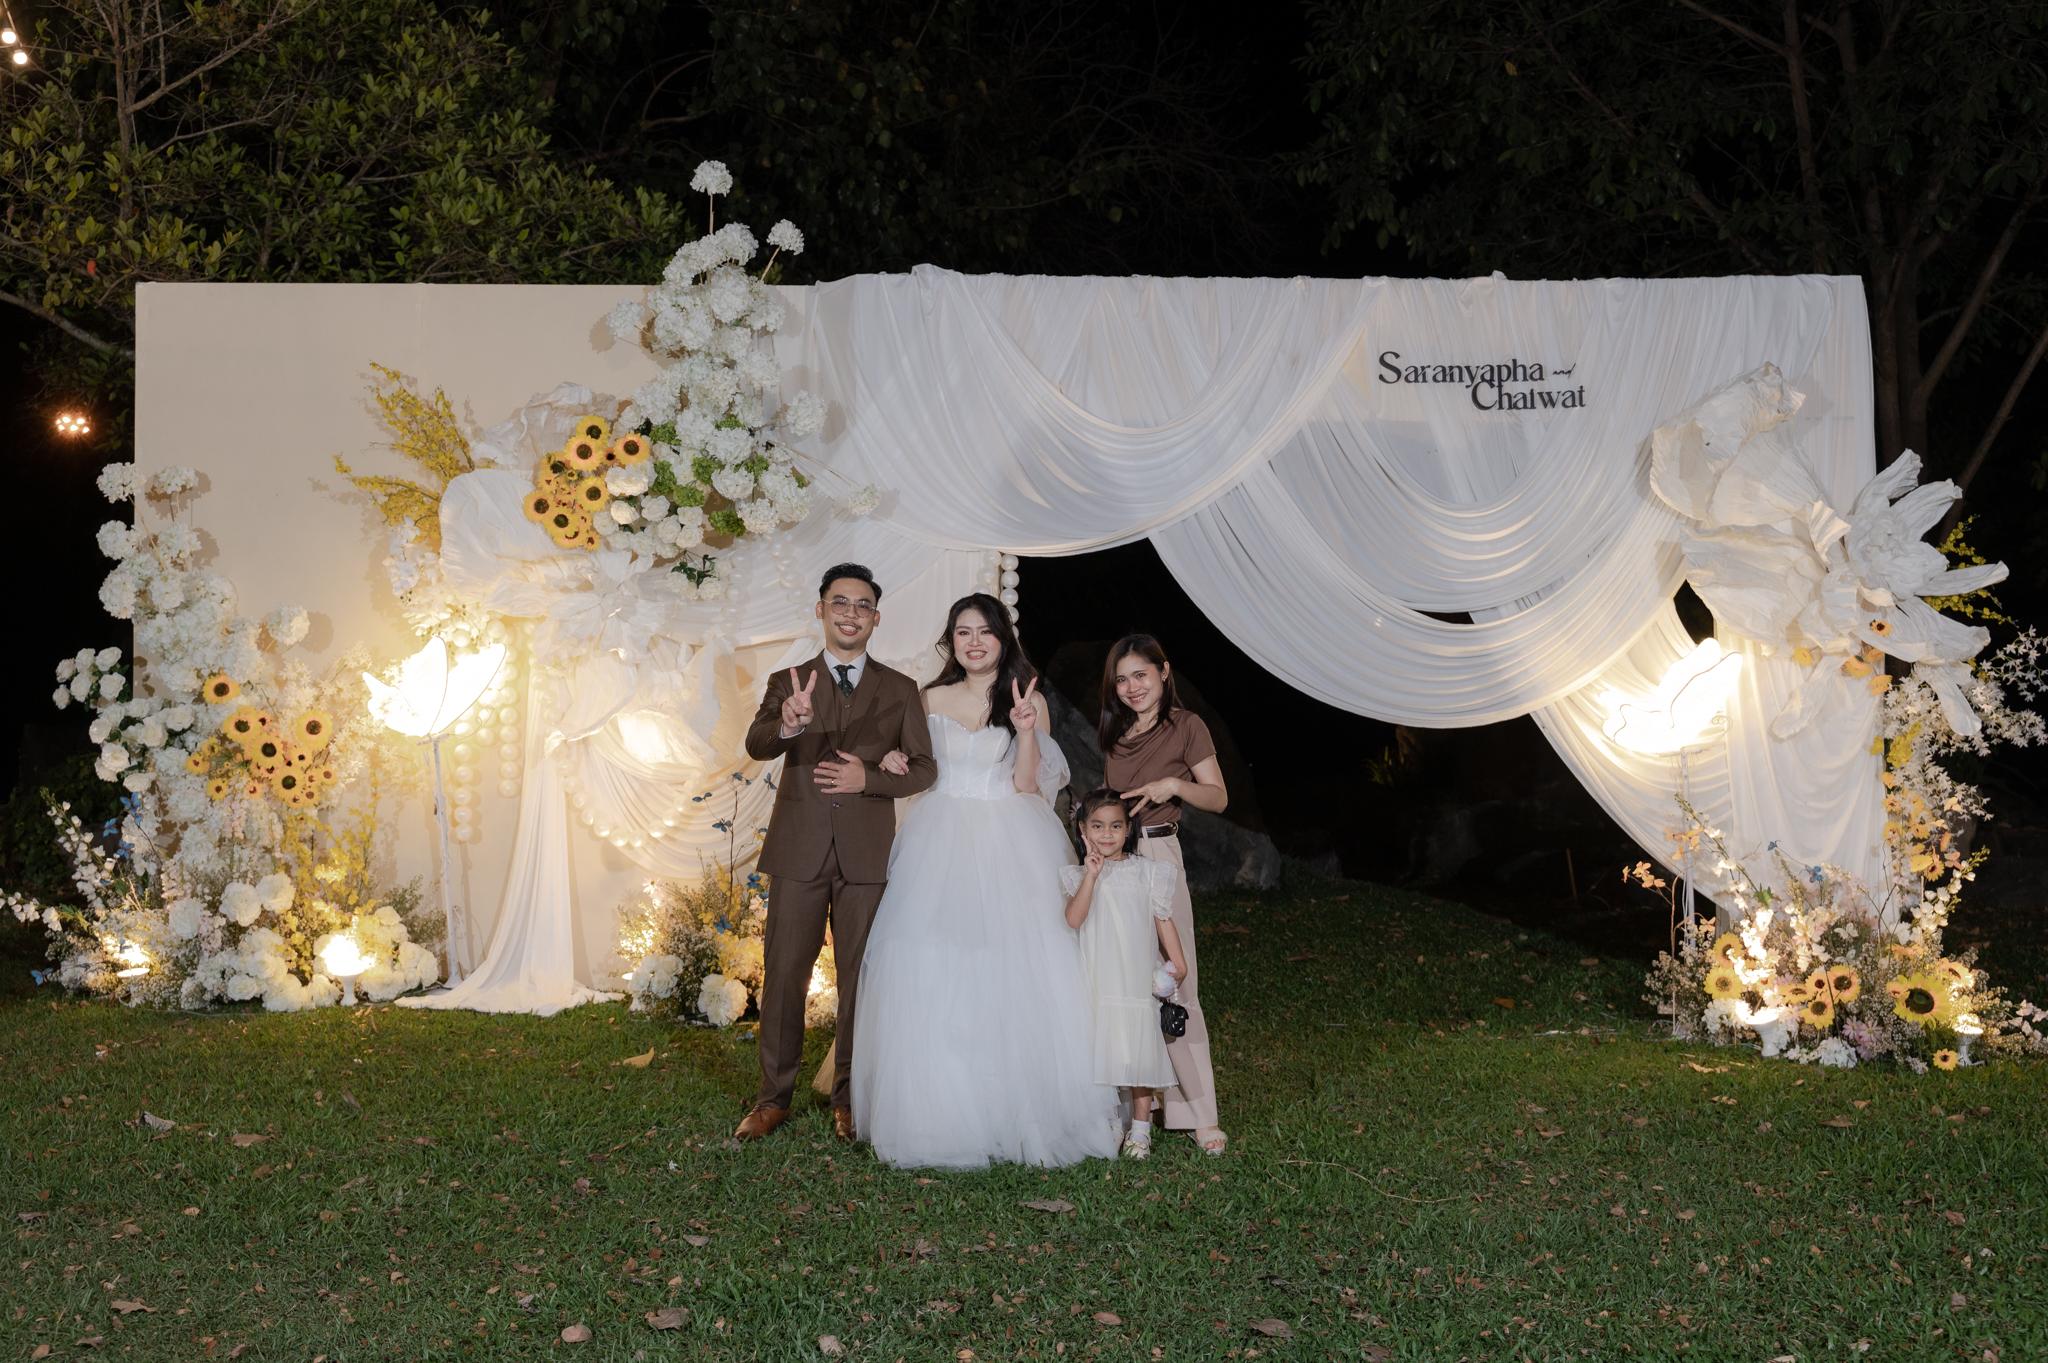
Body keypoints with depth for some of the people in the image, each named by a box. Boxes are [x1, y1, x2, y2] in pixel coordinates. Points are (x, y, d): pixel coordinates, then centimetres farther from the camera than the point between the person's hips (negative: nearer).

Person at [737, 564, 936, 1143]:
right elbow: (756, 746, -11)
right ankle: (774, 1097, 12)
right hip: (799, 850, 0)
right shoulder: (789, 683, 6)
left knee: (860, 978, 6)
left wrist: (868, 778, -11)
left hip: (866, 853, 1)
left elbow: (924, 768, 7)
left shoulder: (899, 690, 10)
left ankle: (849, 1099, 17)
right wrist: (786, 725, -35)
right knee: (783, 975, 1)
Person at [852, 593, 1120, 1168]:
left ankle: (1025, 1112, 4)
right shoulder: (932, 699, 11)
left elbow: (1027, 785, -3)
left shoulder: (1029, 700, 5)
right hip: (942, 846, 2)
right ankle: (944, 1114, 4)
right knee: (936, 980, -3)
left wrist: (1026, 730, -14)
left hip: (1011, 848, -2)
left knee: (1016, 973, -5)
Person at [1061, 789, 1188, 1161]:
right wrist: (1092, 874, -16)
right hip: (1095, 985, 0)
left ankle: (1140, 1130, 9)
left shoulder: (1147, 872, 5)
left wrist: (1176, 961, -1)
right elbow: (1073, 919, -11)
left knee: (1139, 1056, 0)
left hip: (1137, 982, 0)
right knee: (1098, 1055, 2)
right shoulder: (1080, 876, 4)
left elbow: (1163, 919, 8)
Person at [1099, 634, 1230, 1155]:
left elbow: (1218, 798, -2)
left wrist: (1173, 785, -17)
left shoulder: (1185, 726, 0)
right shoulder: (1115, 732, 17)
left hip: (1156, 858, -6)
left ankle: (1201, 1115, -5)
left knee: (1171, 985, -8)